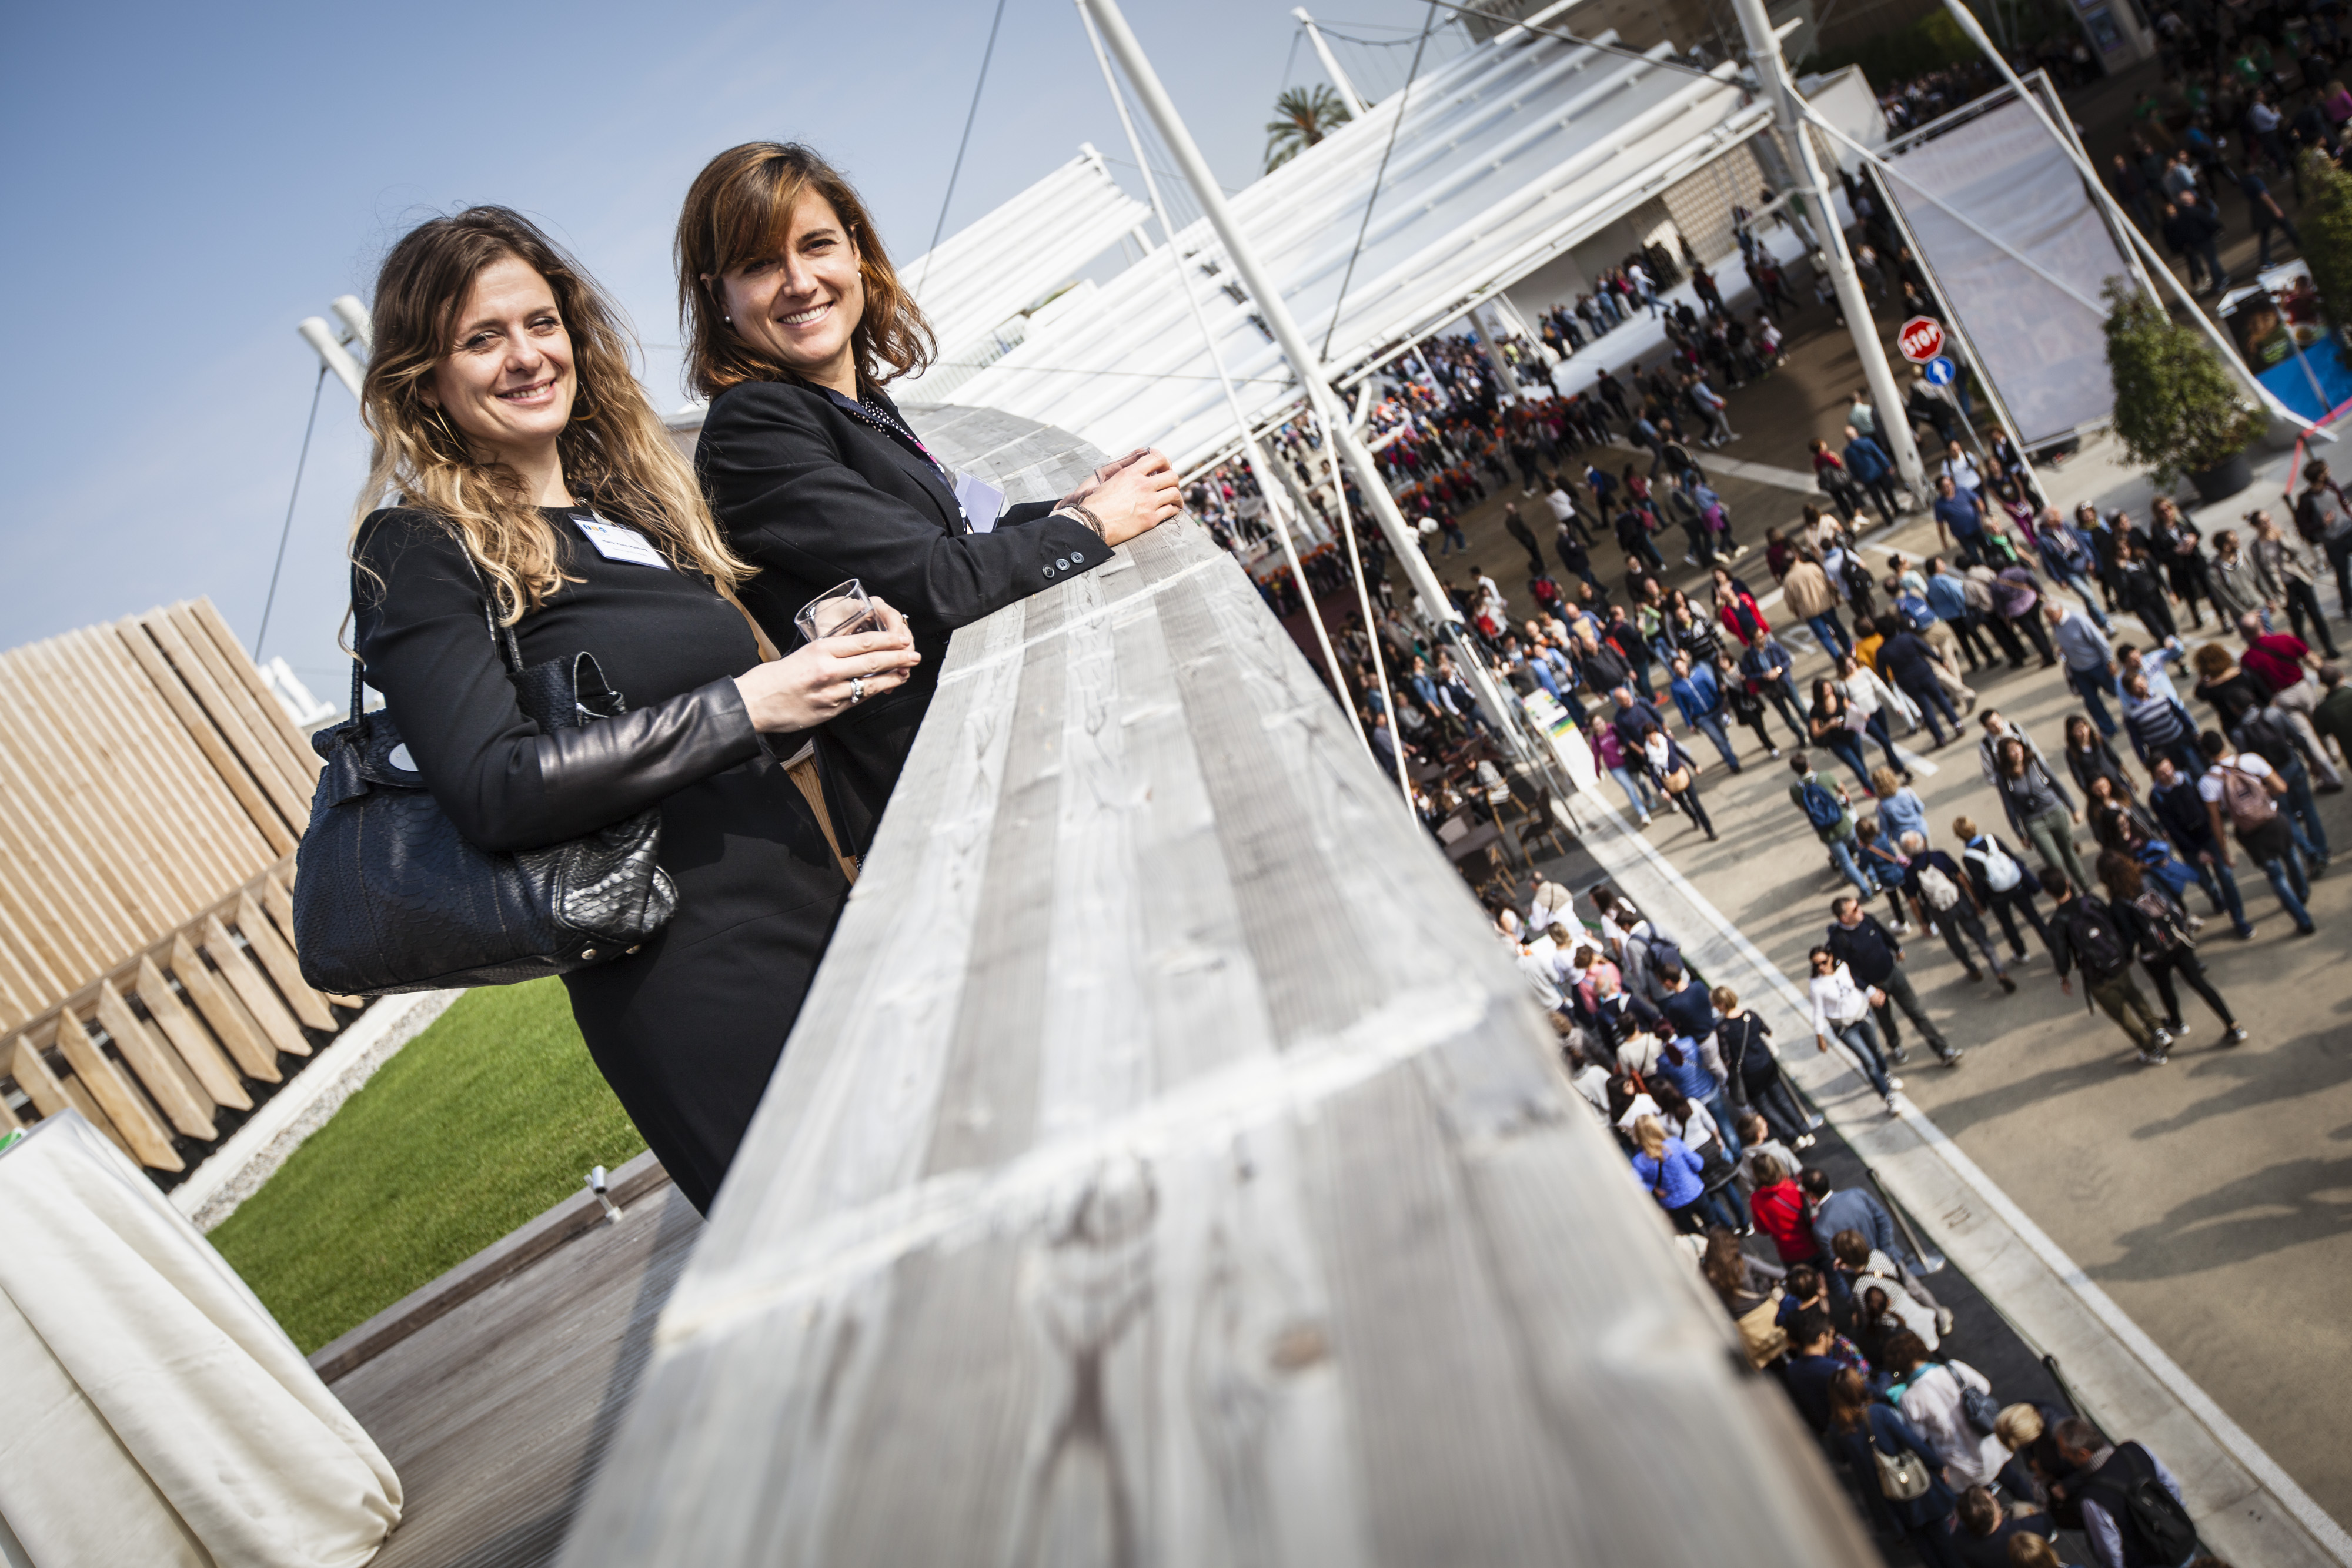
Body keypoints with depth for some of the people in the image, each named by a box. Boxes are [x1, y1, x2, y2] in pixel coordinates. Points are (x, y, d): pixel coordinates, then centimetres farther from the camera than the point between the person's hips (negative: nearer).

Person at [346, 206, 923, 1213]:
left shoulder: (630, 501, 15)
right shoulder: (416, 554, -6)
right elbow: (494, 792, -20)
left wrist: (824, 665, 1)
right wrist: (746, 704, -21)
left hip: (817, 909, 7)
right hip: (686, 973, -7)